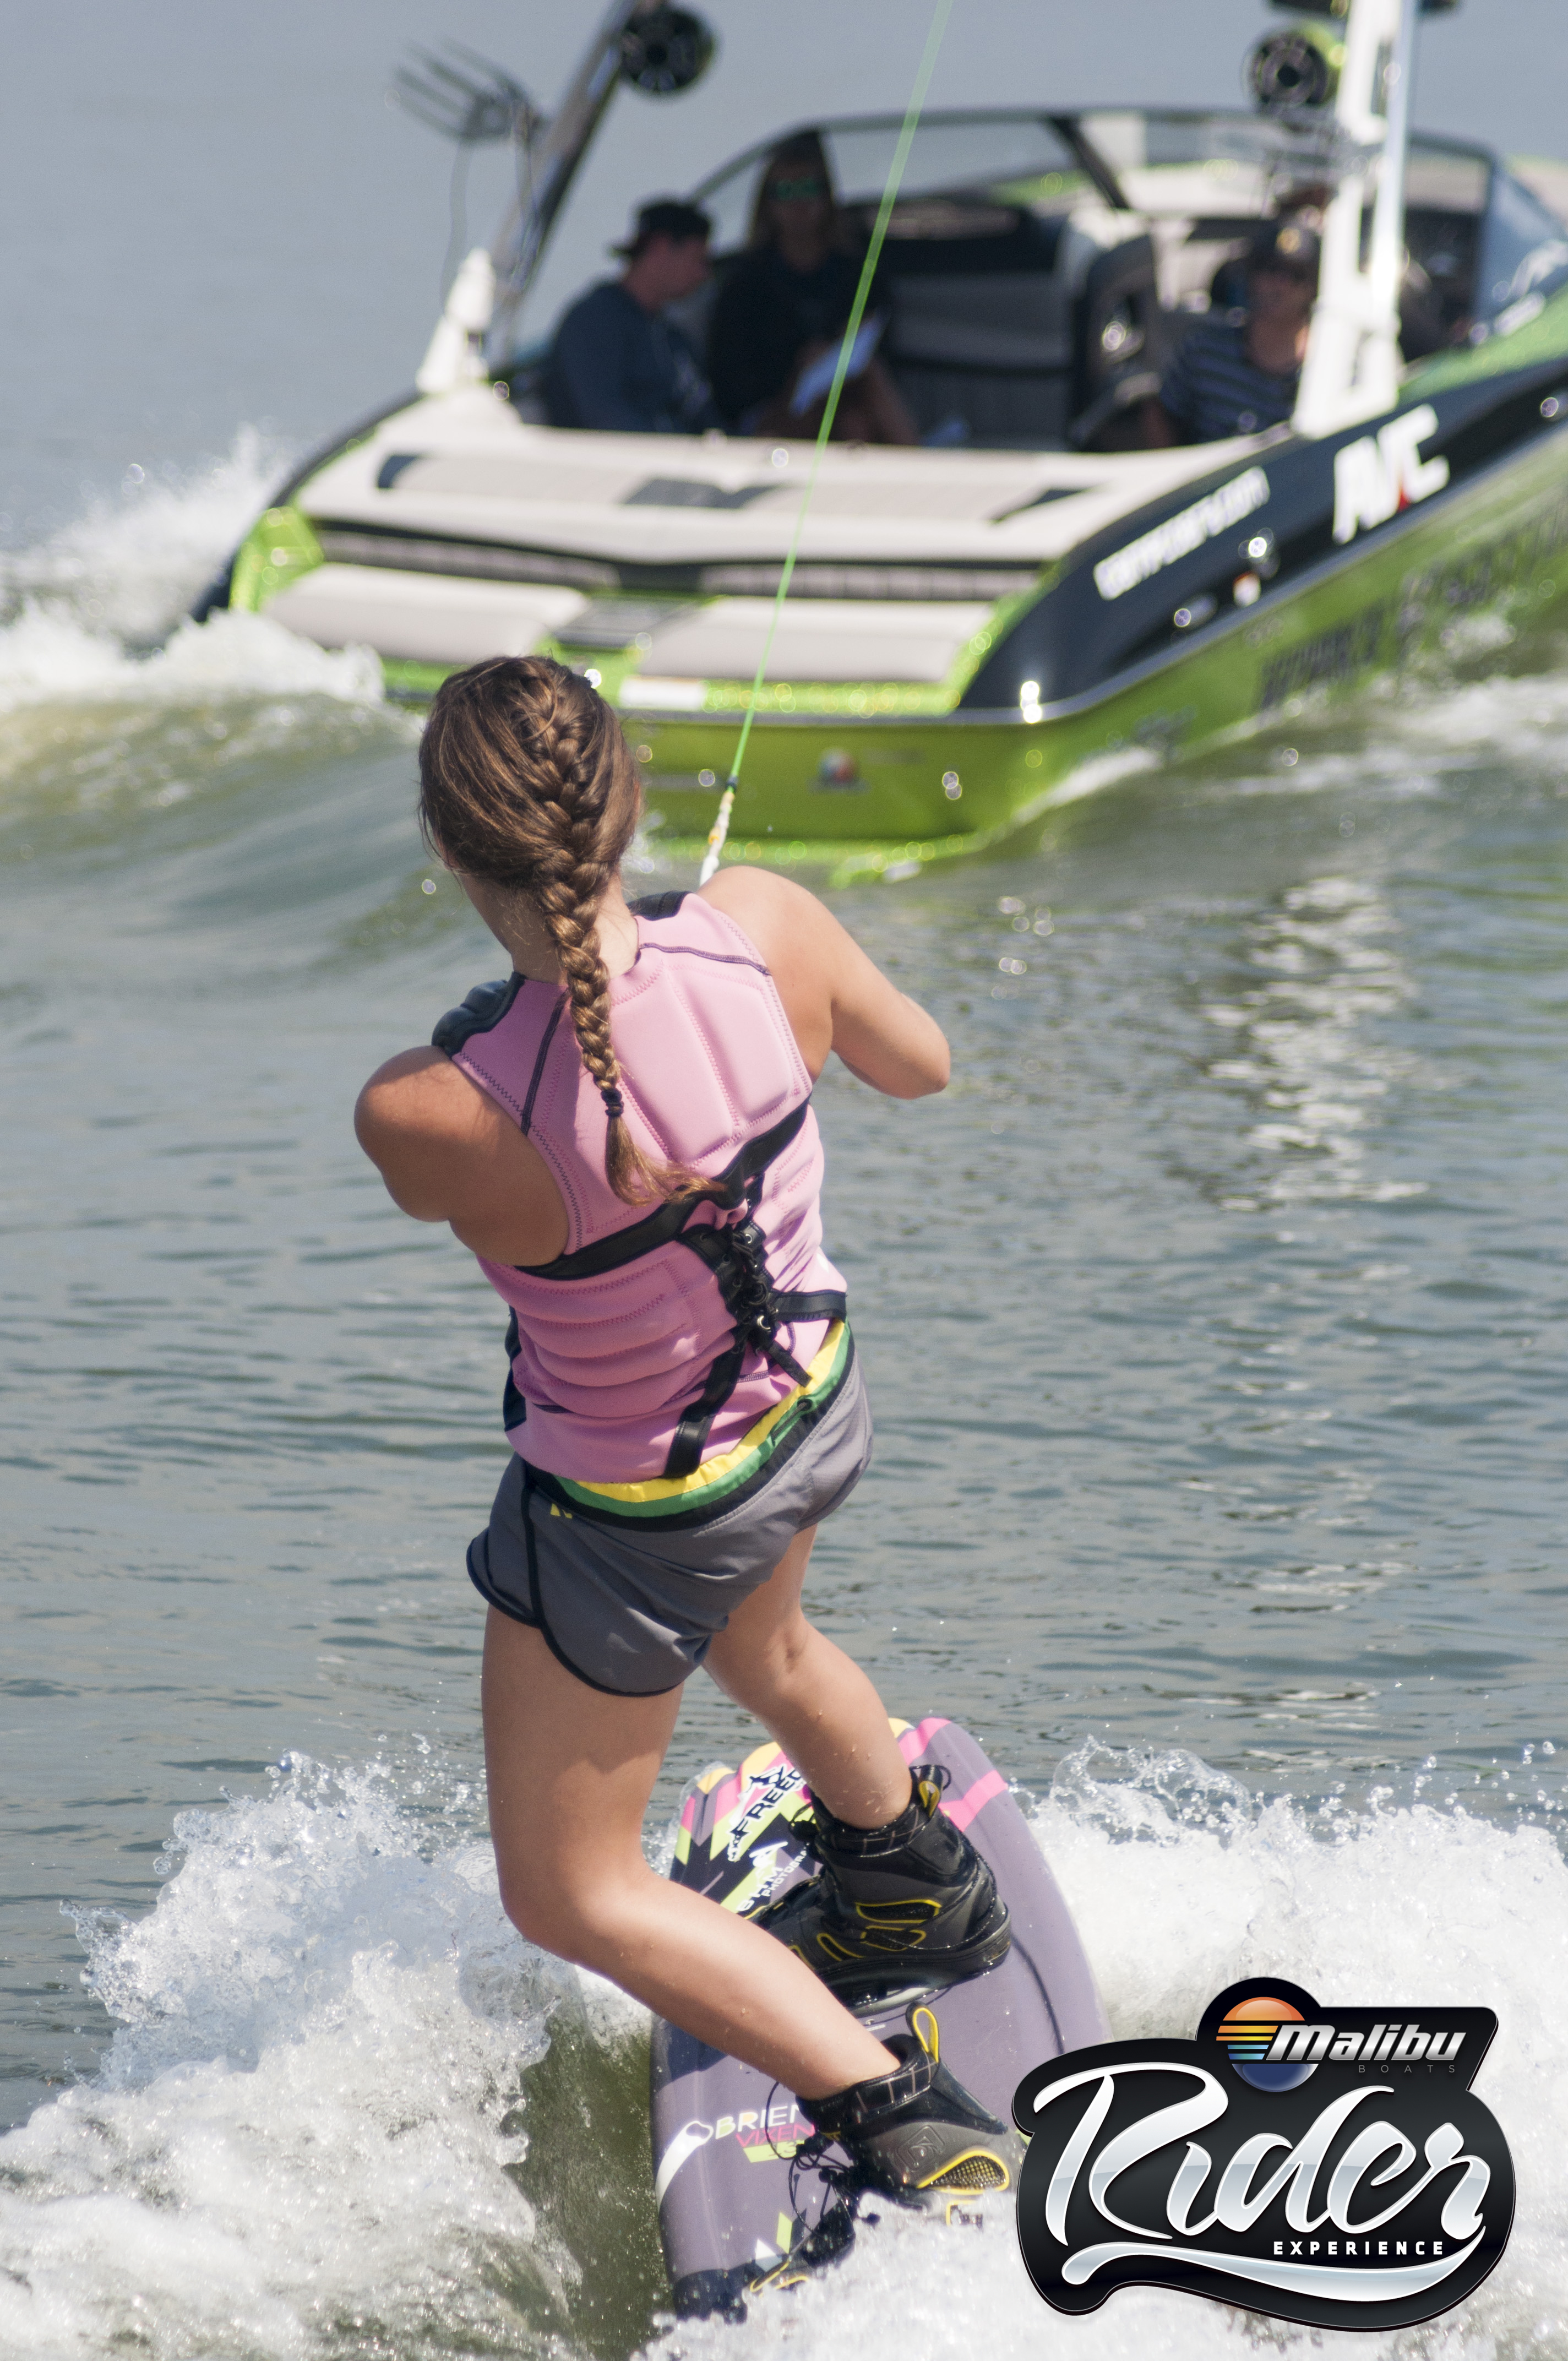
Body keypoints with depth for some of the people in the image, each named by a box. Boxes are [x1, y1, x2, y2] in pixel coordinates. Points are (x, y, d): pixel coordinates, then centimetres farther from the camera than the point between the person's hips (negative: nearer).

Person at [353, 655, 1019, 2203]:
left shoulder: (432, 1117, -39)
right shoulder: (764, 931, -28)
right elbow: (920, 1064, -5)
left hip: (625, 1516, -5)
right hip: (812, 1405, 5)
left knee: (569, 1895, 18)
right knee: (760, 1650, 40)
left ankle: (908, 2123, 13)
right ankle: (927, 1897, 65)